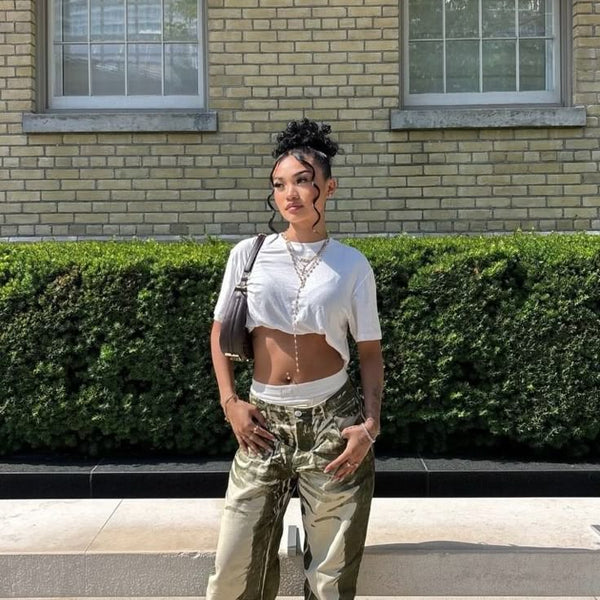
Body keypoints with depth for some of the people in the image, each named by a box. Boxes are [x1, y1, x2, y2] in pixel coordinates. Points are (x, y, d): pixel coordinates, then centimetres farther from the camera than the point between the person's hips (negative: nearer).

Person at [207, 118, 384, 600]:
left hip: (333, 419, -1)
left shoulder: (351, 265, -1)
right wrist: (230, 402, -1)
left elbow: (370, 351, 4)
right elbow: (220, 331, 10)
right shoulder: (248, 254, 2)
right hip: (264, 419, 1)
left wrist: (371, 423, -8)